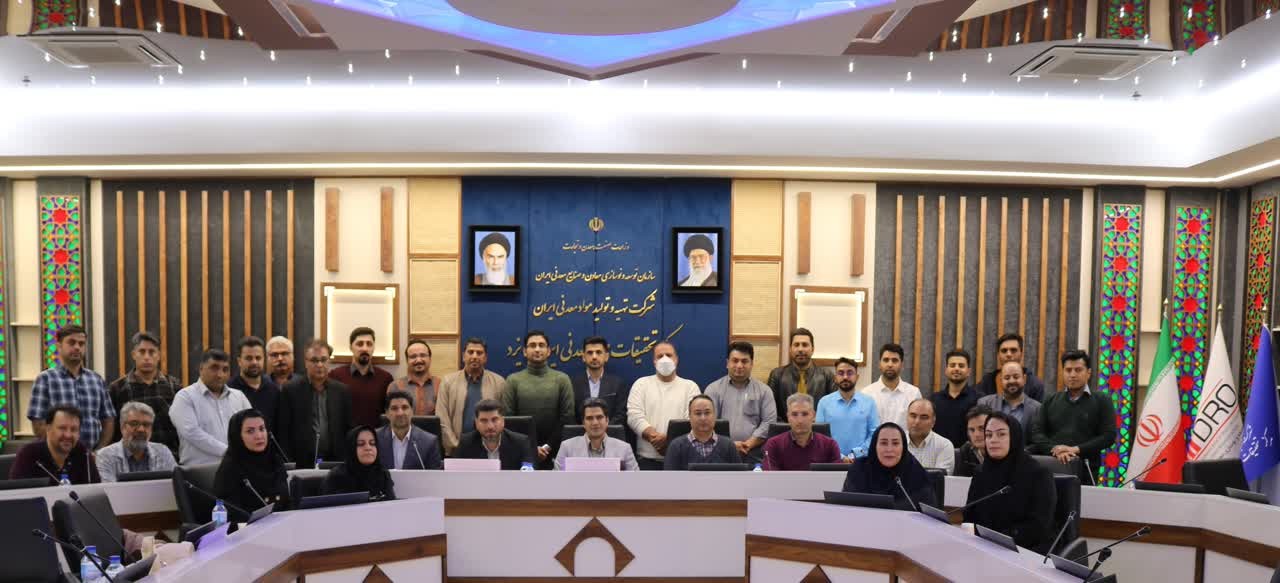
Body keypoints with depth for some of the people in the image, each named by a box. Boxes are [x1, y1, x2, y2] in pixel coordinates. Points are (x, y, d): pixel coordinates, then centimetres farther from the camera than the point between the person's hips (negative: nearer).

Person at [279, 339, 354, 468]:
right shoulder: (290, 391, 2)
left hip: (335, 463, 1)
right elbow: (283, 433, 1)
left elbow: (350, 431, 7)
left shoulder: (343, 391, 7)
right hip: (301, 464, -1)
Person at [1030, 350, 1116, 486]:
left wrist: (1076, 450, -12)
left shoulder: (1102, 401, 9)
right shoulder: (1050, 401, 14)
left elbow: (1109, 436, -1)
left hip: (1085, 470, -1)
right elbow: (1036, 432, 6)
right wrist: (1055, 449, -13)